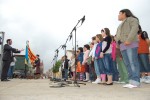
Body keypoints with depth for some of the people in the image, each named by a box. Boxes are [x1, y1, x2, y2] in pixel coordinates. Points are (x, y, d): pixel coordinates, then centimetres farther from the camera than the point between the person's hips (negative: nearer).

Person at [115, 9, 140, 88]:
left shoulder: (131, 19, 10)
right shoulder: (121, 25, 35)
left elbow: (135, 28, -8)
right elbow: (118, 36, 27)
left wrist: (129, 40, -20)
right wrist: (117, 43, 8)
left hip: (130, 44, -8)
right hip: (122, 46, 8)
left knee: (133, 62, -14)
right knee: (127, 64, -1)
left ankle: (135, 82, -17)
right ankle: (131, 81, -4)